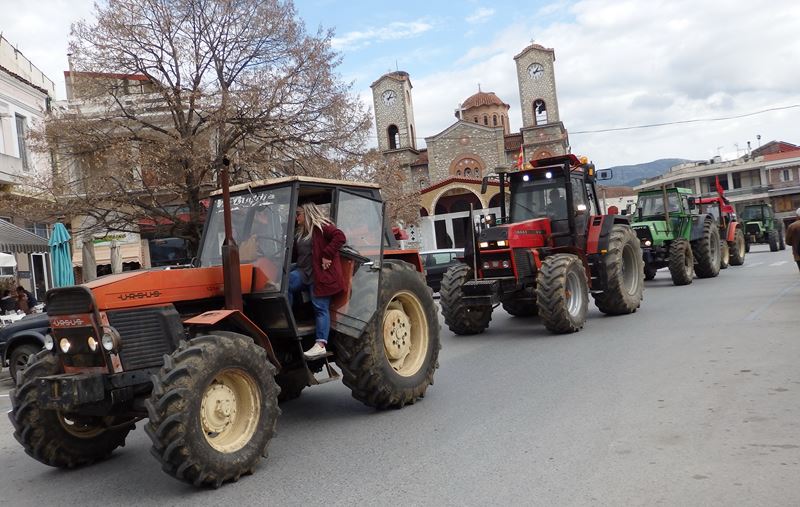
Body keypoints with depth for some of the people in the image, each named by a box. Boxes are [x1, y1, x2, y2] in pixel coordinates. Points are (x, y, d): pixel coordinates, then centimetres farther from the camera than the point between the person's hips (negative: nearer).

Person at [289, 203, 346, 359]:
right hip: (303, 271, 8)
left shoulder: (322, 227, -6)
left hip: (320, 274, -8)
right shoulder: (300, 232, 22)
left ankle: (321, 345, -7)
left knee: (320, 308, -6)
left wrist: (327, 255, -20)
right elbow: (296, 252, 33)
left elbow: (340, 237, -20)